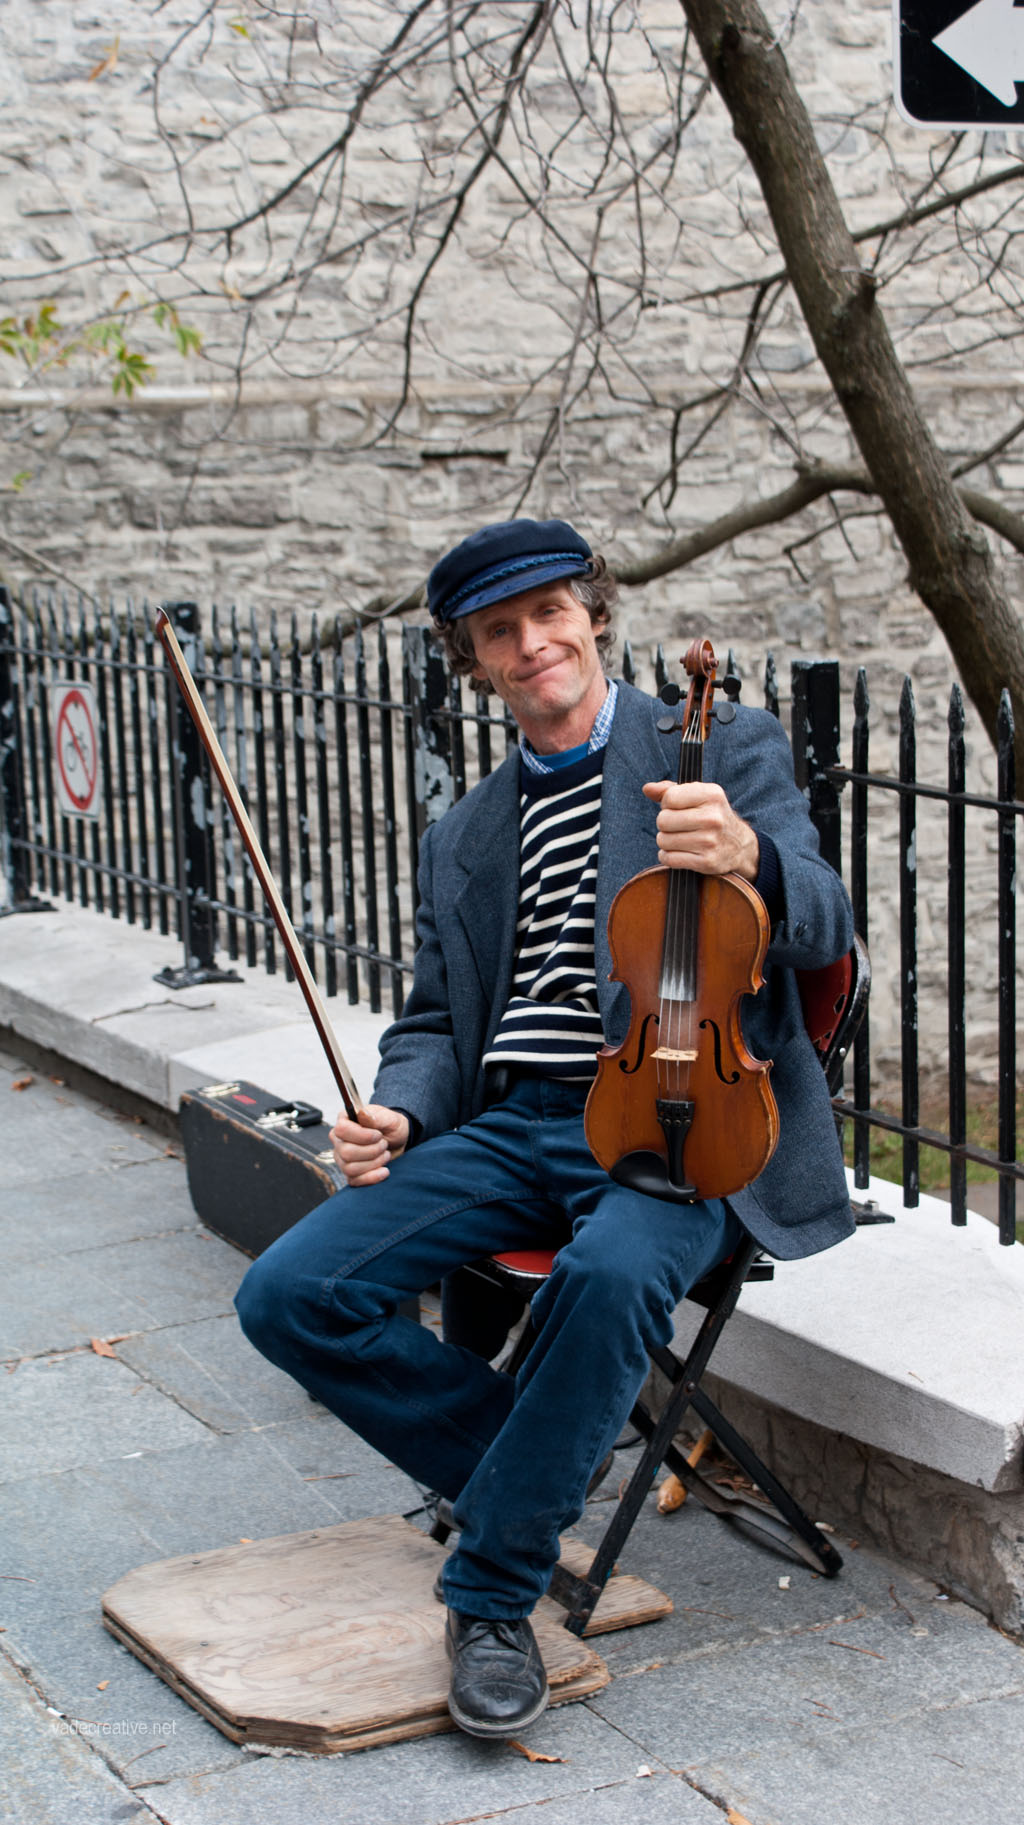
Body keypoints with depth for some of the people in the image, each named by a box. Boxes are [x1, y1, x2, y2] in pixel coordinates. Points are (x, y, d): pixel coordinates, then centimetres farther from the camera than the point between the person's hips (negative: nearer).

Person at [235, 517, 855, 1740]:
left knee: (610, 1276, -39)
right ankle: (530, 1477, 4)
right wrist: (397, 1112, -2)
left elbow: (822, 927, -7)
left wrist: (749, 857, -31)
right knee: (290, 1296, -16)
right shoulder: (462, 839, 21)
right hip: (513, 1126, 5)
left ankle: (493, 1591, -17)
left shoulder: (723, 748, 6)